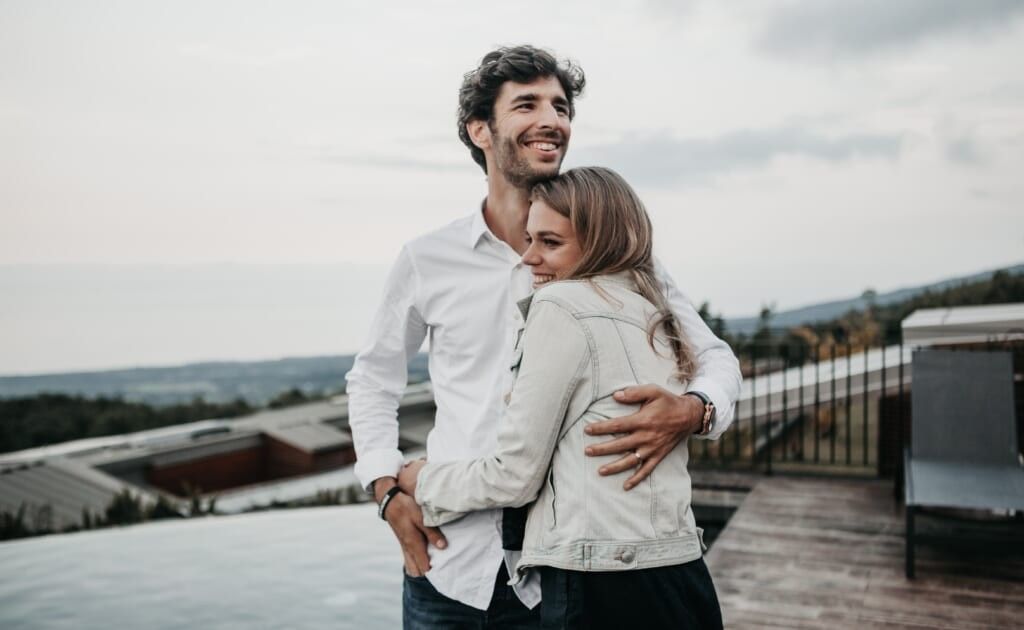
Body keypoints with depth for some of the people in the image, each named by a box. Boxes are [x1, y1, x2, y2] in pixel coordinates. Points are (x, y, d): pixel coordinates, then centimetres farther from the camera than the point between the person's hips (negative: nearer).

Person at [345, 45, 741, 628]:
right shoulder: (429, 260, -1)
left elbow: (715, 356, 2)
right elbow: (373, 380, 12)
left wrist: (692, 410, -20)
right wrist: (388, 490, -1)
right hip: (447, 564, 1)